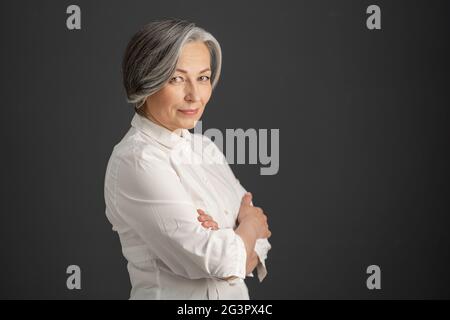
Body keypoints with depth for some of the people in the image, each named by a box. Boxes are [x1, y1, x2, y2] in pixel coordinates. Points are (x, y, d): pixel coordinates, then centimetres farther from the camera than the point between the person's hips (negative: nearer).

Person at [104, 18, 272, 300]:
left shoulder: (205, 147, 1)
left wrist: (222, 240, -21)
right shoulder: (135, 161, -21)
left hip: (236, 295, 7)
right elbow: (219, 263, -25)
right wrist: (249, 224, -8)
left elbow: (258, 247, -2)